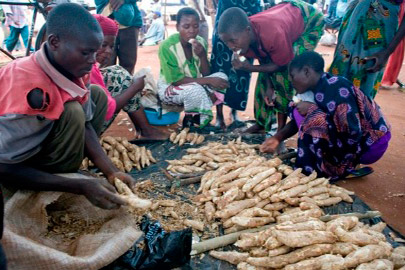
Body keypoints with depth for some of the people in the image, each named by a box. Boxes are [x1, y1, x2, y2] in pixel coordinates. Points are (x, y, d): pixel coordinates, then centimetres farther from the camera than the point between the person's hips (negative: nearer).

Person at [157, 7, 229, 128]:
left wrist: (202, 55, -24)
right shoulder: (167, 46, -23)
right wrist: (209, 81, -28)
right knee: (196, 90, -35)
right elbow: (176, 81, -23)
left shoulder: (200, 42, -7)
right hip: (169, 88, -6)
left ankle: (193, 115, -6)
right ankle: (190, 118, -5)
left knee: (222, 77, -13)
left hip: (195, 85, 6)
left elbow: (206, 74, -4)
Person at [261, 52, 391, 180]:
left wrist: (313, 109, -24)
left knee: (313, 118, -27)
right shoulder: (319, 88, 0)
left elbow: (353, 131, -30)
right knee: (300, 113, 1)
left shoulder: (336, 87, -25)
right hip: (353, 139, 8)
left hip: (371, 144, -8)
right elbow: (299, 120, 11)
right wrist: (277, 138, -1)